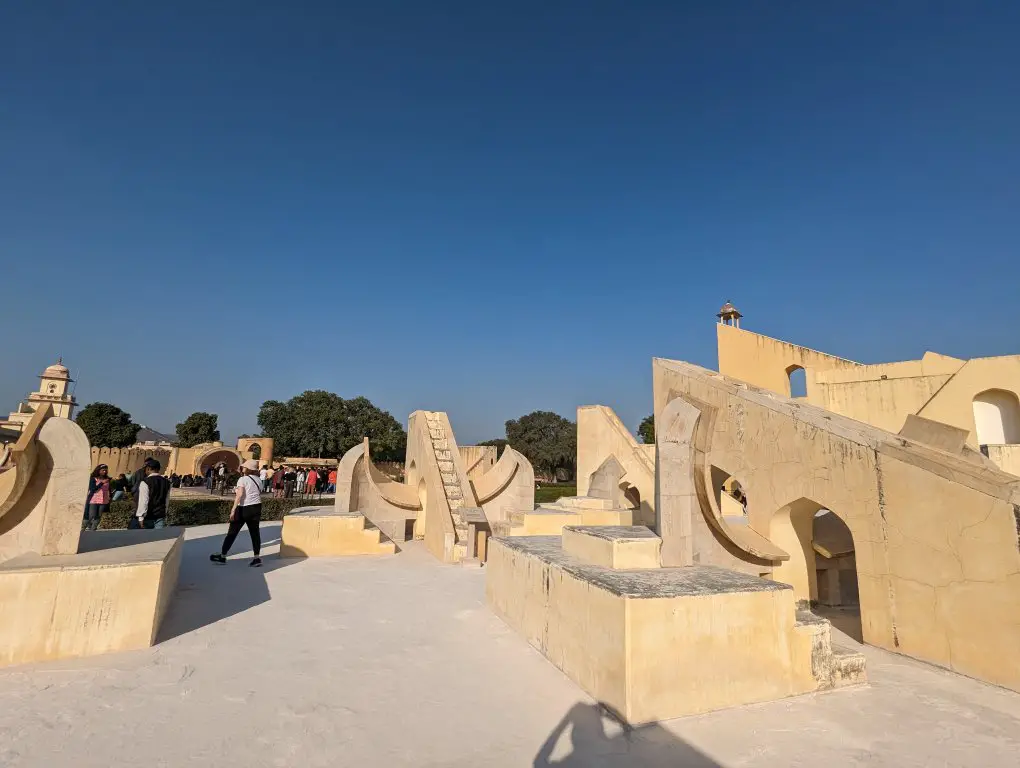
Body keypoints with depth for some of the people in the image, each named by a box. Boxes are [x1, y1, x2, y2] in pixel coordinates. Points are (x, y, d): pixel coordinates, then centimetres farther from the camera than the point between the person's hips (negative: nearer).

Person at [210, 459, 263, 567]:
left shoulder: (242, 479, -6)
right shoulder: (258, 480, 11)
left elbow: (239, 494, -17)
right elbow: (259, 495, 9)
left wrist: (233, 510, -18)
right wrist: (259, 511, 15)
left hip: (244, 508, -5)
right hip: (256, 507, 5)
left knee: (232, 532, 8)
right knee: (254, 533, 7)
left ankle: (222, 556, 18)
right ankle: (257, 558, 5)